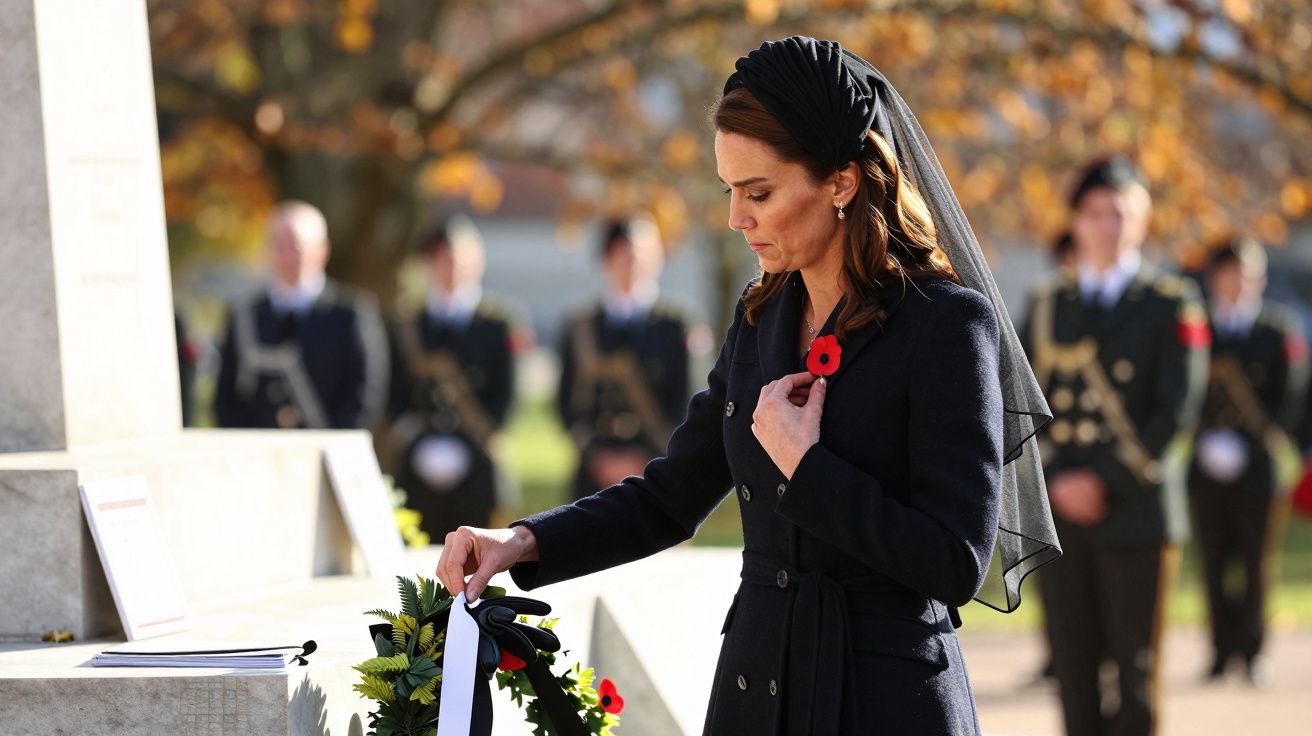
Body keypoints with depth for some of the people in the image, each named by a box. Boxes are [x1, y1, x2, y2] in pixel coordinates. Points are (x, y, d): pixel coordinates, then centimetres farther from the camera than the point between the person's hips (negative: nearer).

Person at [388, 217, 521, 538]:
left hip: (475, 465, -1)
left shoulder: (496, 323, 6)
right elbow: (397, 394, 10)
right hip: (420, 463, 1)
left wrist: (482, 436, -10)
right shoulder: (408, 328, 12)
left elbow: (504, 392, 2)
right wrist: (412, 435, -6)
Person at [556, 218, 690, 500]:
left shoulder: (672, 326, 4)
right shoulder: (581, 330, 7)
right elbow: (570, 405, 6)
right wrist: (598, 458, -7)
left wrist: (649, 459, -8)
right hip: (598, 477, 1)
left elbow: (682, 401, 2)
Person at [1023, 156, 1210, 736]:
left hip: (1137, 512, -3)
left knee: (1136, 667, -1)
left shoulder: (1173, 306, 1)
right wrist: (1055, 481, -6)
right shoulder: (1047, 305, 13)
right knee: (1074, 666, 4)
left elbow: (1177, 412, -6)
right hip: (1058, 514, 3)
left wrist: (1105, 482, -11)